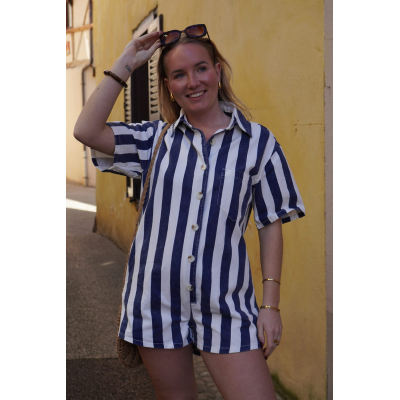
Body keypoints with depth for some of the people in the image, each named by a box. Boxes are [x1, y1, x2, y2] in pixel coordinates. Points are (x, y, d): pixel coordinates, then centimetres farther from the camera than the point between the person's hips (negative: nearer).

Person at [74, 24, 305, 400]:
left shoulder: (258, 141, 0)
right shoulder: (156, 138, 5)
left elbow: (271, 224, 1)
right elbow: (86, 131, -9)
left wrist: (271, 304, -2)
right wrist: (125, 63, -4)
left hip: (225, 305, -1)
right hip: (157, 301, 2)